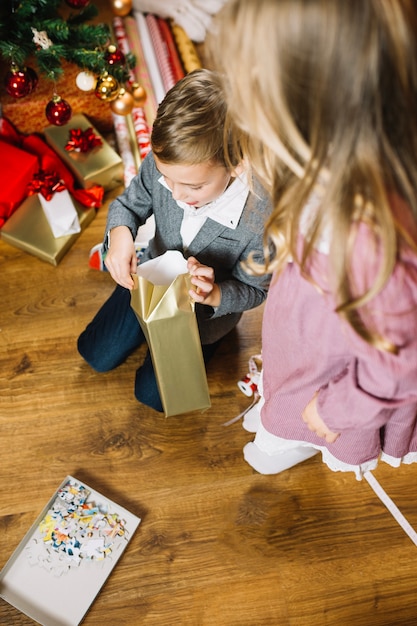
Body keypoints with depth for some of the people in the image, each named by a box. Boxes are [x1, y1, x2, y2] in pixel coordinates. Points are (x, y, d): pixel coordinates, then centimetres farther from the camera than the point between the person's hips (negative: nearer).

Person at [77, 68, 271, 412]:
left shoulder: (263, 216, -37)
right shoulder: (162, 161, -28)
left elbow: (254, 290, -21)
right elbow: (129, 203, -7)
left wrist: (214, 295, -42)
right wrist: (120, 232, -31)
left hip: (206, 308, -3)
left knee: (154, 394, 6)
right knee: (96, 354, 17)